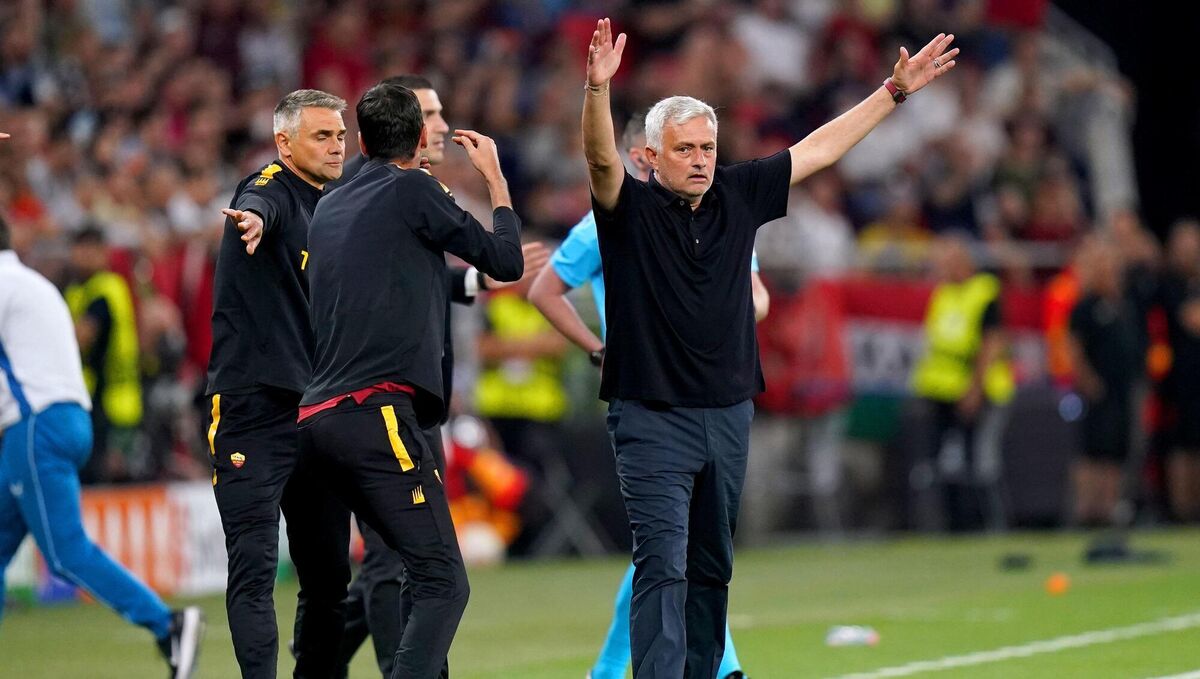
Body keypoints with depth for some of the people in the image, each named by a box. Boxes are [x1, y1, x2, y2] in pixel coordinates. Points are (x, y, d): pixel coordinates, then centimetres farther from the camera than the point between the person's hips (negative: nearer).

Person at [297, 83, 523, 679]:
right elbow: (506, 262, 6)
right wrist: (495, 177, 21)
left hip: (315, 420, 8)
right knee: (442, 584, -12)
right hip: (376, 413, -8)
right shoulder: (414, 191, 0)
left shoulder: (329, 209, 20)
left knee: (326, 589, 20)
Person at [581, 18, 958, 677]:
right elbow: (601, 158, -26)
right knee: (663, 568, -14)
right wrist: (598, 88, -45)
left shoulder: (737, 196, 8)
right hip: (651, 418, -6)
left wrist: (894, 91, 17)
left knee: (712, 570, 12)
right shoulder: (630, 209, -7)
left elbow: (820, 148, 15)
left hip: (728, 416, 6)